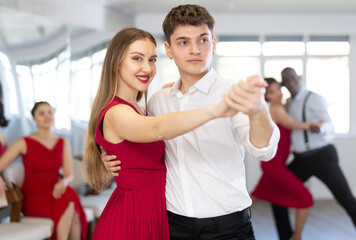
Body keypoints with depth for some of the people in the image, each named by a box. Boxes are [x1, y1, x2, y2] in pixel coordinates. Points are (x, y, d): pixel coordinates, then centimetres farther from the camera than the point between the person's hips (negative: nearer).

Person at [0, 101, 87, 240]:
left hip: (55, 194, 3)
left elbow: (69, 174, 2)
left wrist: (63, 182, -22)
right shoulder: (24, 144, -3)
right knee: (69, 205, -32)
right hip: (33, 197, -3)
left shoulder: (63, 143, 9)